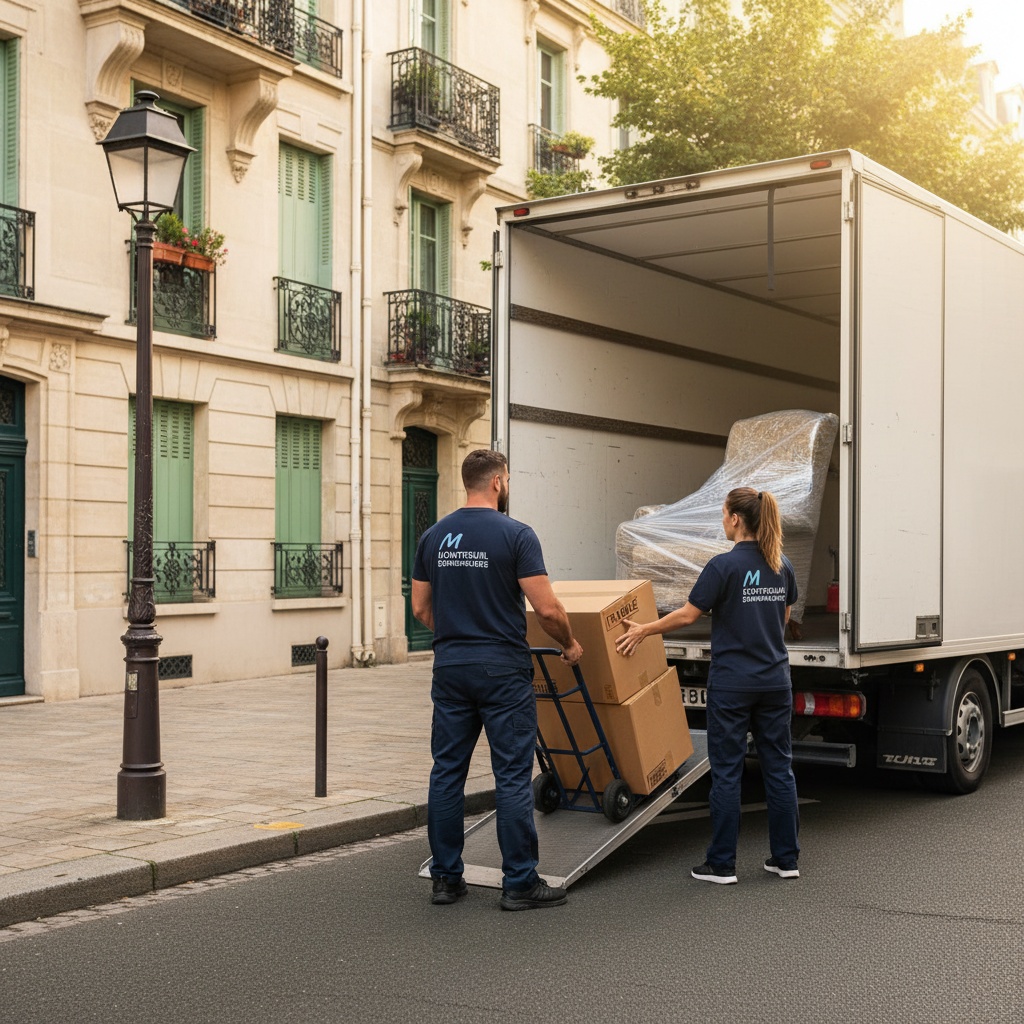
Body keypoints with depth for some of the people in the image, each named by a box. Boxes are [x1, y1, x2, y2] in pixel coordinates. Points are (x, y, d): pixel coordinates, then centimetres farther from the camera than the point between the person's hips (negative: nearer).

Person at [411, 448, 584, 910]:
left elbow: (420, 608, 12)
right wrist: (569, 643, 5)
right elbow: (547, 609, -14)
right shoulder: (516, 535, -10)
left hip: (450, 668, 5)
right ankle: (520, 883, 5)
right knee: (513, 776, 0)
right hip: (503, 670, -5)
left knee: (447, 772, 10)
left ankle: (446, 878, 16)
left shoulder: (433, 537, 7)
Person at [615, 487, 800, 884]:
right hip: (775, 680, 6)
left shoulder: (725, 565, -14)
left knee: (727, 772, 1)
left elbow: (688, 615, -11)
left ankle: (721, 864, 6)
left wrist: (644, 630, 2)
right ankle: (786, 858, 15)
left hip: (732, 682, -6)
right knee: (778, 766, 10)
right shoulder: (782, 565, 6)